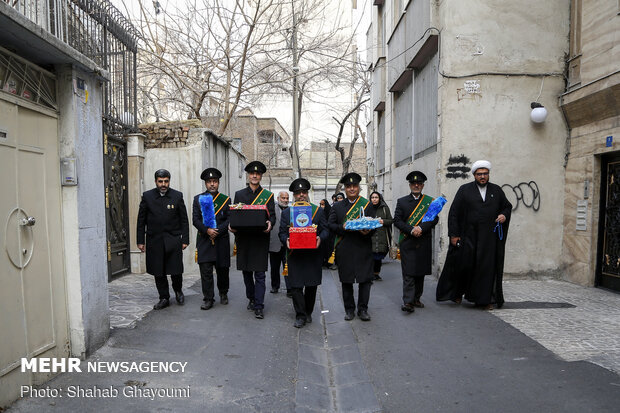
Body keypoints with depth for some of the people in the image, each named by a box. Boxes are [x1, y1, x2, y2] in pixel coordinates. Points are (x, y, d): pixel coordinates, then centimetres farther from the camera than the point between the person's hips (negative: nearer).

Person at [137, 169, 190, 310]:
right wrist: (140, 241, 2)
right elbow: (141, 220, 5)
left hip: (173, 239, -1)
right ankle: (164, 298, 21)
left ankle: (178, 290, 29)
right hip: (154, 240, 1)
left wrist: (185, 239, -1)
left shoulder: (177, 196, 2)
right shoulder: (147, 196, 3)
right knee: (158, 272, 6)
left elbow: (184, 220, 3)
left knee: (176, 270, 0)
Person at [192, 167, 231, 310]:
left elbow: (229, 220, 0)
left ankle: (223, 293, 32)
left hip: (222, 241, 0)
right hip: (204, 241, 0)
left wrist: (217, 230, -14)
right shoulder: (198, 199, 8)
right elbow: (195, 219, 0)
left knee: (222, 269, 10)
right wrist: (207, 230, -15)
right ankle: (208, 299, 5)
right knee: (205, 270, -3)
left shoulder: (226, 200, 6)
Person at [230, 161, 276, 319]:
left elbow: (272, 215, 3)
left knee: (259, 274, -4)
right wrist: (231, 226, -10)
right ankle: (251, 299, 30)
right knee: (246, 271, 12)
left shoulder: (268, 195, 6)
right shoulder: (239, 194, 11)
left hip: (260, 239, -2)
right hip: (243, 238, 3)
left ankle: (259, 306, 1)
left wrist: (270, 224, -19)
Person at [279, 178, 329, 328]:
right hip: (295, 255, 0)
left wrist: (320, 238, -16)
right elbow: (282, 232, 6)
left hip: (313, 255, 1)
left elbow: (325, 230, 5)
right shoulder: (286, 212, 8)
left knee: (312, 285, 9)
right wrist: (286, 240, -15)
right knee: (295, 286, -2)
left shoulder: (318, 210, 7)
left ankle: (308, 312, 28)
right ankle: (300, 316, 10)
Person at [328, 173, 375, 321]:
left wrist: (368, 231, -16)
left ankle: (363, 309, 15)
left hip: (363, 249, -1)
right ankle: (349, 309, 21)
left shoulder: (367, 204, 8)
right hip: (344, 250, 1)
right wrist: (343, 228, -14)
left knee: (365, 279, 1)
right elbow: (331, 225, 5)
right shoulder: (337, 206, 10)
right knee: (346, 281, 8)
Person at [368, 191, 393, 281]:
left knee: (379, 257, 6)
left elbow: (390, 220, 4)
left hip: (381, 236, 1)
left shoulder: (384, 208, 5)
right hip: (370, 236, -1)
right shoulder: (368, 208, 8)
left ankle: (376, 273, 20)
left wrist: (383, 221, -13)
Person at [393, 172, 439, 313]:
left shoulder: (430, 201, 9)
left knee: (420, 273, 9)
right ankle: (408, 302, -7)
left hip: (424, 244, 2)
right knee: (408, 273, -7)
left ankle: (416, 299, 22)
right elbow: (397, 221, -1)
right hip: (407, 243, -2)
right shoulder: (401, 201, 7)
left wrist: (421, 228, -16)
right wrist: (411, 230, -14)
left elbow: (435, 219, 0)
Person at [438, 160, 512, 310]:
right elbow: (453, 213, -2)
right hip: (468, 235, -2)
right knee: (464, 265, 4)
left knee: (487, 268, 3)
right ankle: (458, 292, 27)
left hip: (489, 237, 2)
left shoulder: (497, 190, 8)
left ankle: (485, 299, 15)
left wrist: (504, 215, -4)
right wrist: (453, 234, -7)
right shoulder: (464, 190, 0)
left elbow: (507, 206, 20)